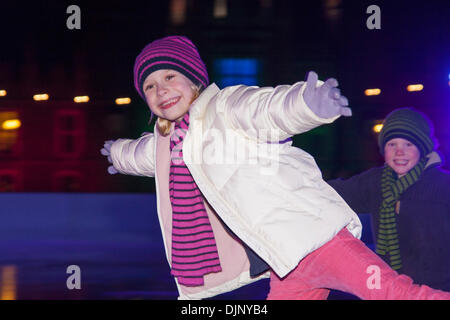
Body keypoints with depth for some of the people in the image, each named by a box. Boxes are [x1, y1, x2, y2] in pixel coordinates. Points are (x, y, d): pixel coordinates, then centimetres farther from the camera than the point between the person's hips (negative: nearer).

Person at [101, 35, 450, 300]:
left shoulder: (221, 107, -4)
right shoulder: (166, 142, 20)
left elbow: (267, 107, -26)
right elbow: (143, 153, 46)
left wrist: (307, 102, -48)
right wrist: (119, 152, 69)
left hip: (305, 231, -8)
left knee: (386, 290, -25)